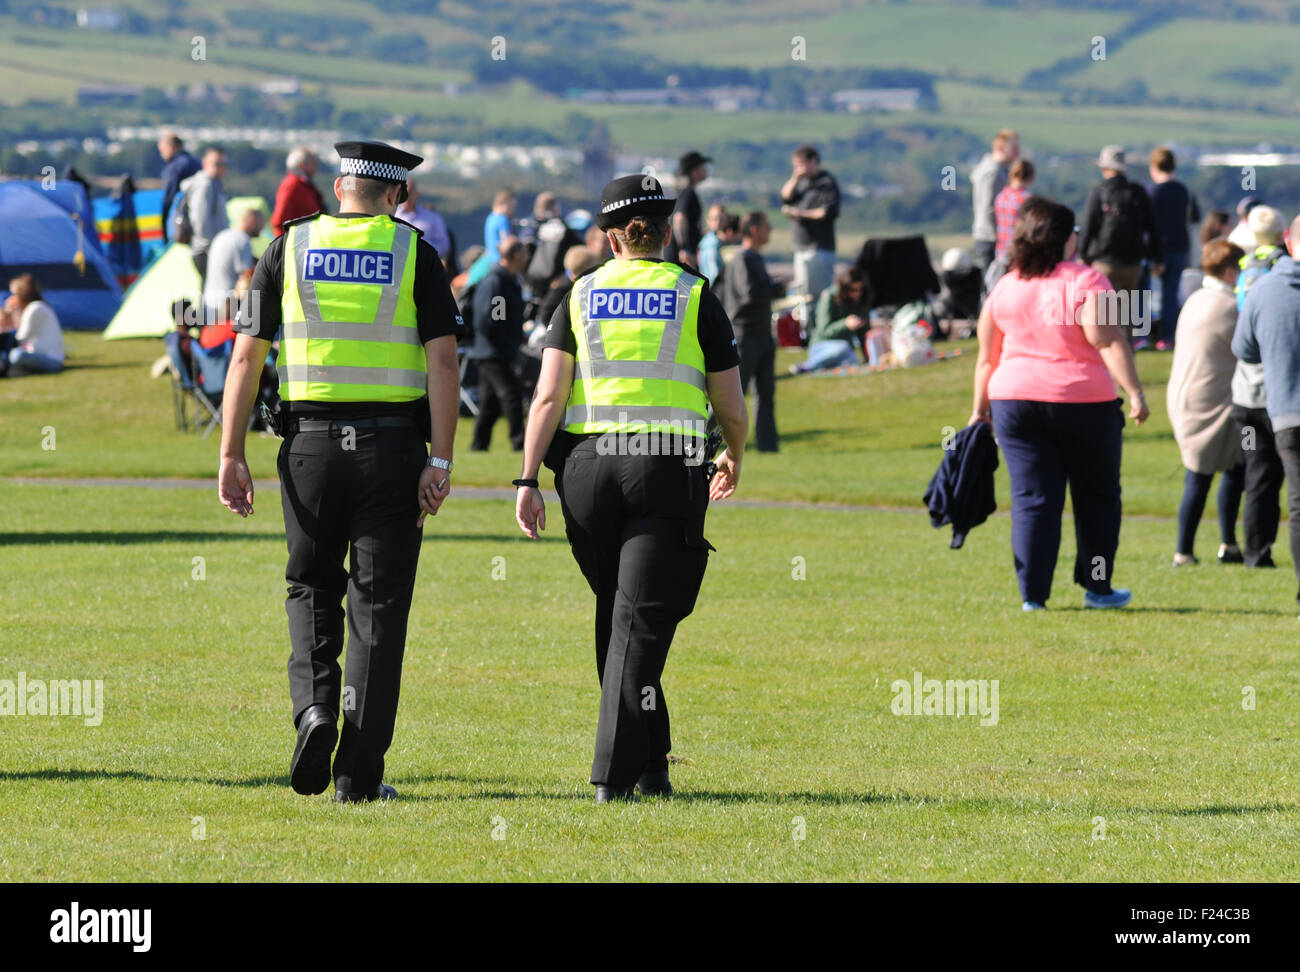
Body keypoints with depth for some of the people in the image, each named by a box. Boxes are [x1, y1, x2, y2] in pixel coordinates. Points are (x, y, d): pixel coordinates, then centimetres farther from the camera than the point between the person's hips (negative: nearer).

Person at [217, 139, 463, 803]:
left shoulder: (289, 247, 5)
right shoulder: (414, 253, 1)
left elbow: (246, 355, 1)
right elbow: (443, 360, -8)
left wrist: (231, 455, 3)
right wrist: (440, 462, -8)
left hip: (310, 443, 1)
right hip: (393, 443, -1)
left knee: (312, 587, 19)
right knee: (378, 604, 4)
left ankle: (315, 705, -8)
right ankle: (360, 776, 2)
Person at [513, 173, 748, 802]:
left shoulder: (581, 295, 9)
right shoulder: (696, 297, 4)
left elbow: (549, 396, -1)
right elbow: (731, 409, 6)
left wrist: (529, 479, -1)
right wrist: (733, 461, 25)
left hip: (588, 466, 2)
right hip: (668, 468, -2)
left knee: (617, 615, 16)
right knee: (640, 623, -3)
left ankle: (648, 766, 22)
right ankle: (615, 774, -12)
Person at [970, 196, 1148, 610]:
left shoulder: (1004, 289, 5)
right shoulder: (1085, 284, -9)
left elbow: (987, 358, 10)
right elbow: (1109, 343, -18)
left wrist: (981, 407, 16)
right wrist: (1135, 392, -18)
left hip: (1014, 400, 3)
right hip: (1084, 403, -3)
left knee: (1032, 499, 4)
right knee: (1096, 496, 12)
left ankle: (1033, 593, -1)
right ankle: (1097, 587, 16)